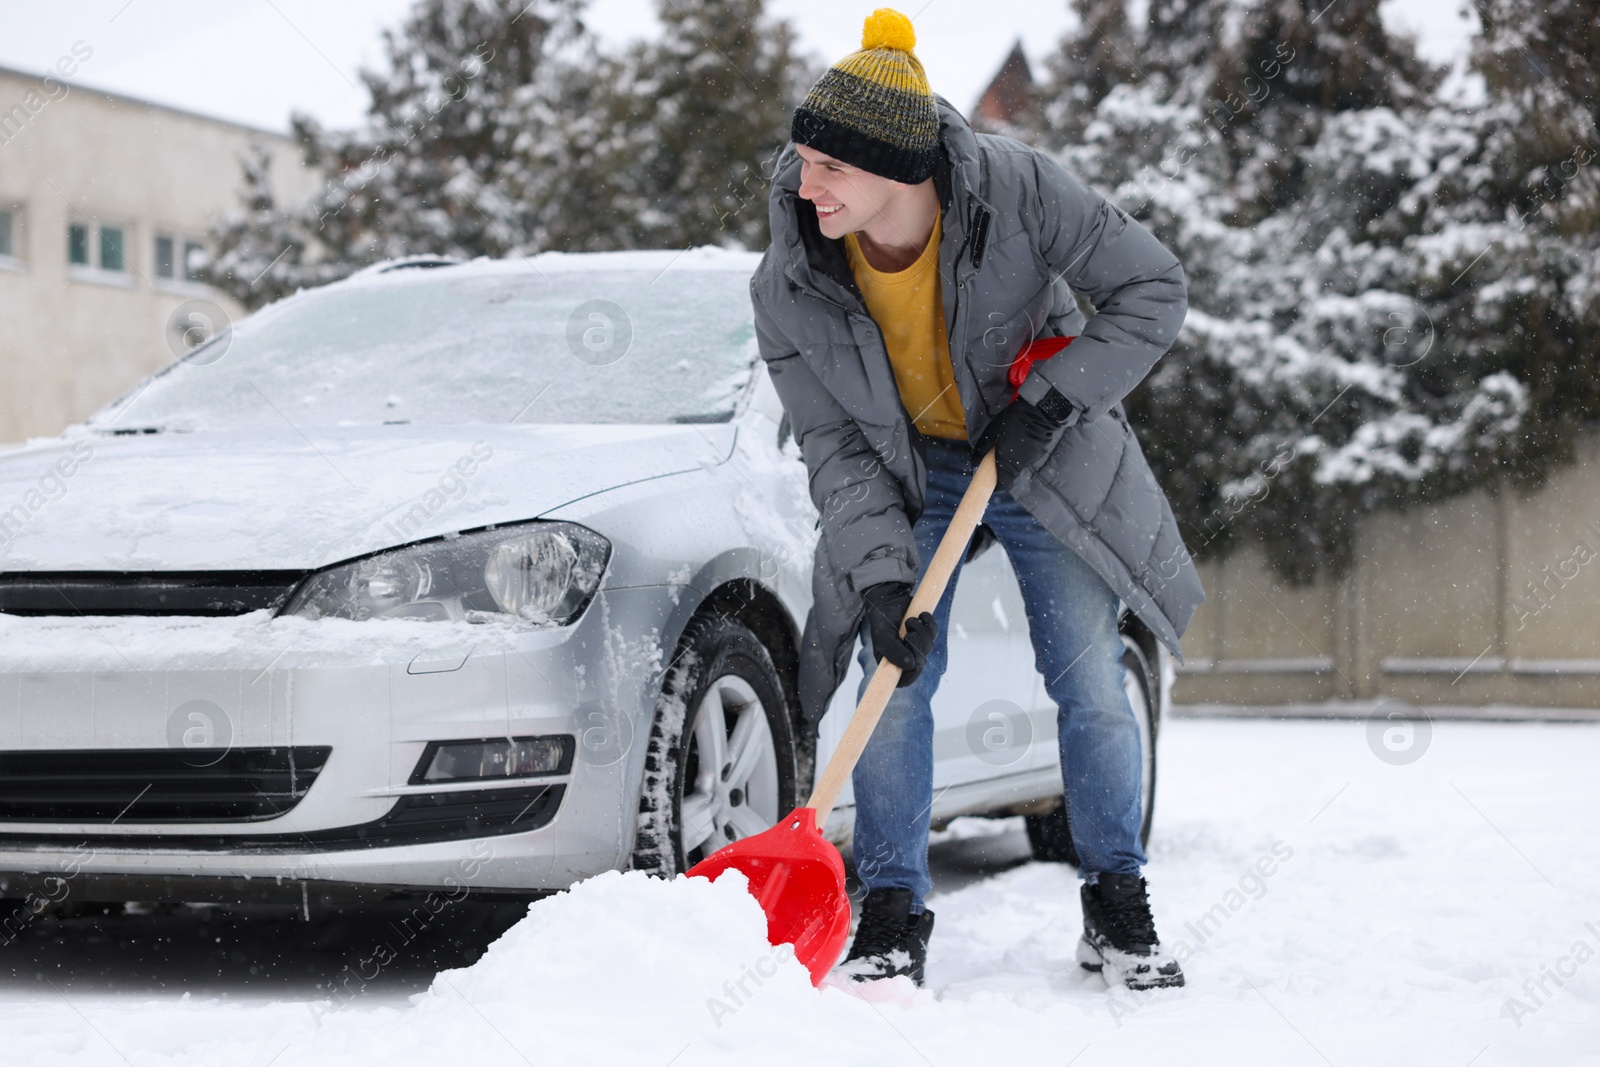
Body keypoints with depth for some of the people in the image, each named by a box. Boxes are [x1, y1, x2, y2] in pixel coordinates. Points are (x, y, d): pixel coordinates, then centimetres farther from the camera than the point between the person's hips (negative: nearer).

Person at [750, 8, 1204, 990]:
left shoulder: (1020, 191, -29)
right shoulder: (789, 288, -23)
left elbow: (1154, 290, -19)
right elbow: (834, 447, -15)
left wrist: (1050, 400, -25)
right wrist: (880, 576, -25)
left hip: (1043, 457, -1)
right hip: (906, 471, 1)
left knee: (1092, 681, -1)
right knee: (899, 678, -9)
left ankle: (1119, 908, 14)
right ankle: (893, 917, 3)